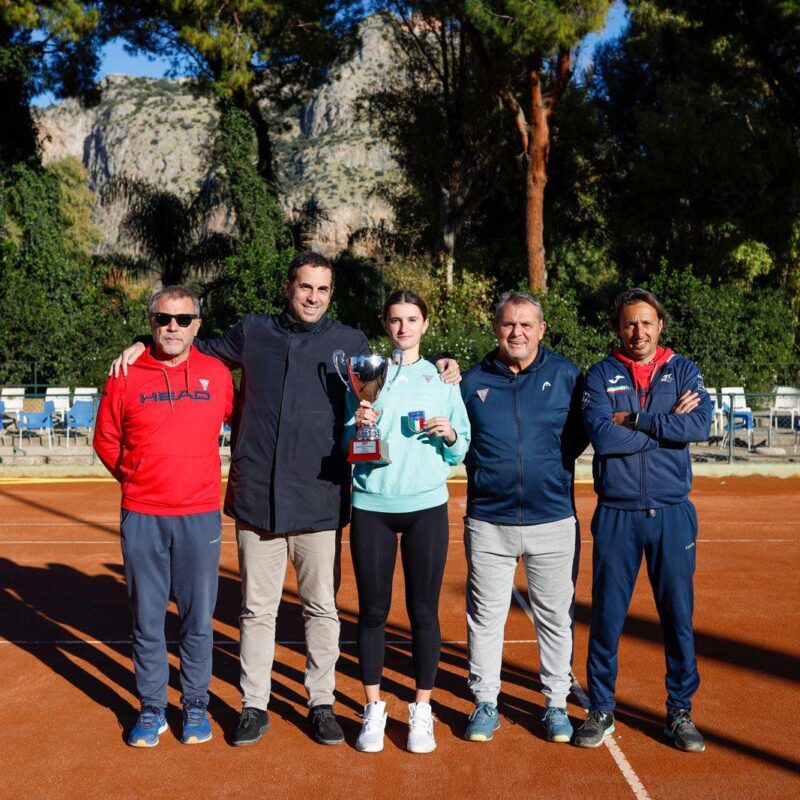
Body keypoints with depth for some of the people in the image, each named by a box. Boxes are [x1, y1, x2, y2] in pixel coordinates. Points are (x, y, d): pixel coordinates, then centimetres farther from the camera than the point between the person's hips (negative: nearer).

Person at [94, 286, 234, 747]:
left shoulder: (217, 374, 1)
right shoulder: (126, 376, 0)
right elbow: (106, 439, 11)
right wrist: (134, 477, 8)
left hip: (200, 516, 0)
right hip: (141, 516, 0)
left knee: (198, 618, 7)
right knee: (147, 618, 8)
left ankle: (196, 707, 24)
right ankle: (152, 710, 23)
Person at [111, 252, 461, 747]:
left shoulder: (350, 342, 7)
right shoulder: (253, 332, 8)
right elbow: (199, 350, 23)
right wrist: (143, 348, 12)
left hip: (319, 502, 0)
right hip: (256, 500, 1)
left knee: (322, 609, 9)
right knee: (257, 610, 9)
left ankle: (322, 703, 25)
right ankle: (254, 706, 23)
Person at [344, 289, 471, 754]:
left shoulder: (442, 377, 7)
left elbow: (461, 451, 8)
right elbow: (344, 446, 6)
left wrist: (449, 435, -13)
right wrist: (357, 426, -14)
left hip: (426, 506, 0)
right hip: (372, 506, 0)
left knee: (424, 611, 4)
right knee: (372, 610, 5)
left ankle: (422, 711, 19)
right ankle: (374, 710, 20)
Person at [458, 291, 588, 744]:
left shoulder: (565, 375, 2)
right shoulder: (472, 381, 5)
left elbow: (581, 434, 7)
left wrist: (552, 468, -4)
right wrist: (483, 470, -3)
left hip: (553, 521, 0)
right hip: (488, 523, 1)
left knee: (555, 616, 9)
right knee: (486, 616, 8)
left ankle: (557, 704, 24)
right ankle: (486, 703, 22)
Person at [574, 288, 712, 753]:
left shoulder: (684, 371, 6)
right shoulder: (601, 375, 3)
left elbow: (702, 425, -13)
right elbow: (603, 436, -14)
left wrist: (633, 421, -13)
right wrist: (668, 423, -10)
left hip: (673, 514, 1)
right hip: (616, 514, -1)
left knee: (679, 617, 8)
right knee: (607, 617, 6)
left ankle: (681, 711, 25)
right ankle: (601, 711, 21)